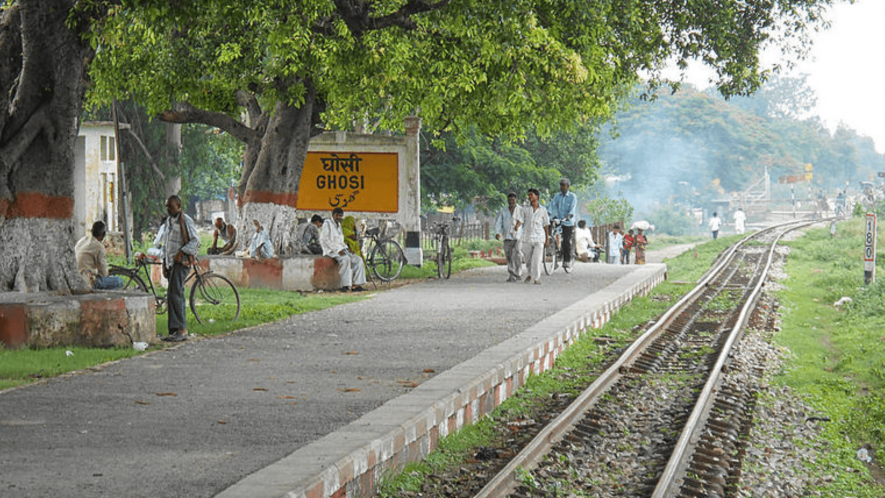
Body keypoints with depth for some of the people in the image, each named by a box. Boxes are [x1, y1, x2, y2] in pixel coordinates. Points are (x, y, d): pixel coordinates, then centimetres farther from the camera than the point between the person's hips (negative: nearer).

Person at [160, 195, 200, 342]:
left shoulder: (185, 220, -7)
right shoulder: (168, 221, 19)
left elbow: (196, 240, -13)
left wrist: (181, 252, -21)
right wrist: (164, 260, 21)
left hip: (181, 262, -9)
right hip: (171, 262, 9)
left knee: (175, 295, -16)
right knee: (172, 297, 7)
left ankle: (182, 330, -17)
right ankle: (175, 331, 9)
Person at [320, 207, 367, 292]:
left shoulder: (339, 225, 20)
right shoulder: (327, 223, -4)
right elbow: (325, 240, -14)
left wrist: (346, 248, 5)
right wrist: (338, 250, -21)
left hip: (340, 249, 8)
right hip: (331, 250, -8)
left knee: (358, 259, -10)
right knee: (346, 259, -35)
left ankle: (355, 285, -16)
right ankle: (345, 285, -38)